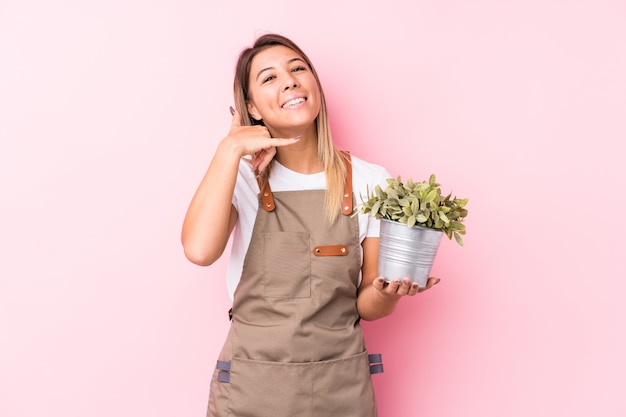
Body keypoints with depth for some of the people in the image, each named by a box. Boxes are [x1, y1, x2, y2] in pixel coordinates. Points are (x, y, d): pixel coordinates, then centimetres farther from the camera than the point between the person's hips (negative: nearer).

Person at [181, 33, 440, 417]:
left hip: (341, 384, 1)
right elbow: (200, 250, -25)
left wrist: (387, 291, -21)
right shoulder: (242, 178, -4)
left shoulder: (369, 181, -3)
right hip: (252, 385, 0)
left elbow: (368, 308, 1)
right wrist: (230, 149, -19)